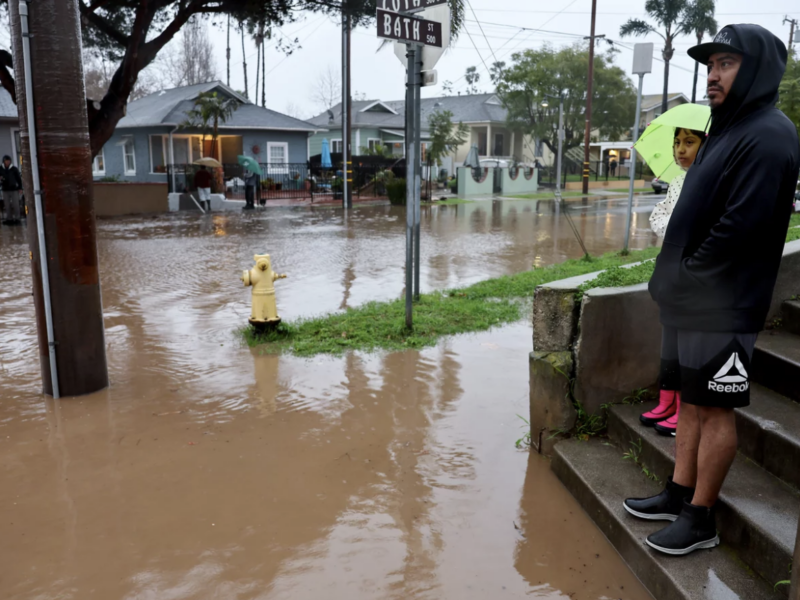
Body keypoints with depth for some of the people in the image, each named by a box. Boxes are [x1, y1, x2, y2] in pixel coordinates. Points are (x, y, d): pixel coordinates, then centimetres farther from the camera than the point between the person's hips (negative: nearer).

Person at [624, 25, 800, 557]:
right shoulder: (729, 129, 17)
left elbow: (741, 224, -23)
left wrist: (689, 274, -13)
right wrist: (676, 276, 10)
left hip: (722, 307, -9)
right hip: (691, 298, 9)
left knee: (714, 410, 1)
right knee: (691, 400, 16)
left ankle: (701, 519, 14)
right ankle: (679, 494, 29)